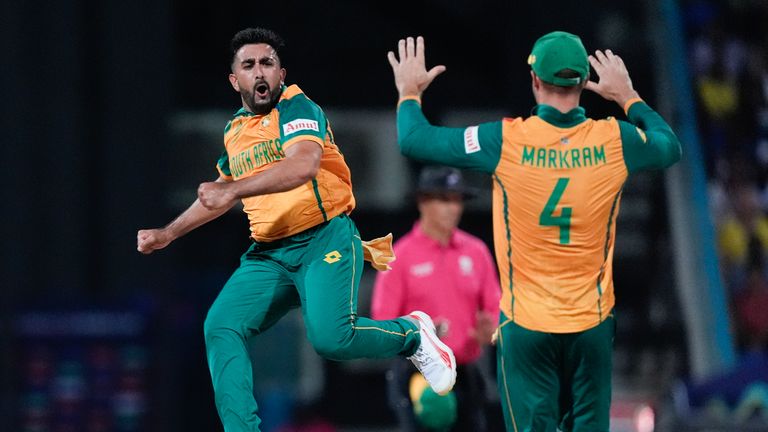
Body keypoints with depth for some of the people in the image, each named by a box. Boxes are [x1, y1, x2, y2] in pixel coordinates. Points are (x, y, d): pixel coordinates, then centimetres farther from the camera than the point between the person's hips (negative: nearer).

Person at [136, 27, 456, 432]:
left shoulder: (296, 107, -8)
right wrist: (167, 234, 28)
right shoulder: (235, 131, 15)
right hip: (269, 254, 7)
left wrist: (233, 190, -36)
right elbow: (218, 196, 33)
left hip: (324, 242, -7)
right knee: (221, 327, -14)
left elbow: (305, 164, -29)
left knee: (331, 336, -26)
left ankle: (412, 334, 3)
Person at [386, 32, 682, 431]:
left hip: (526, 323, -2)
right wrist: (627, 97, 28)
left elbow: (413, 140, -4)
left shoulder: (506, 141, -14)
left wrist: (410, 92, 15)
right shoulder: (615, 141, -8)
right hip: (592, 321, 2)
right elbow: (670, 147, 16)